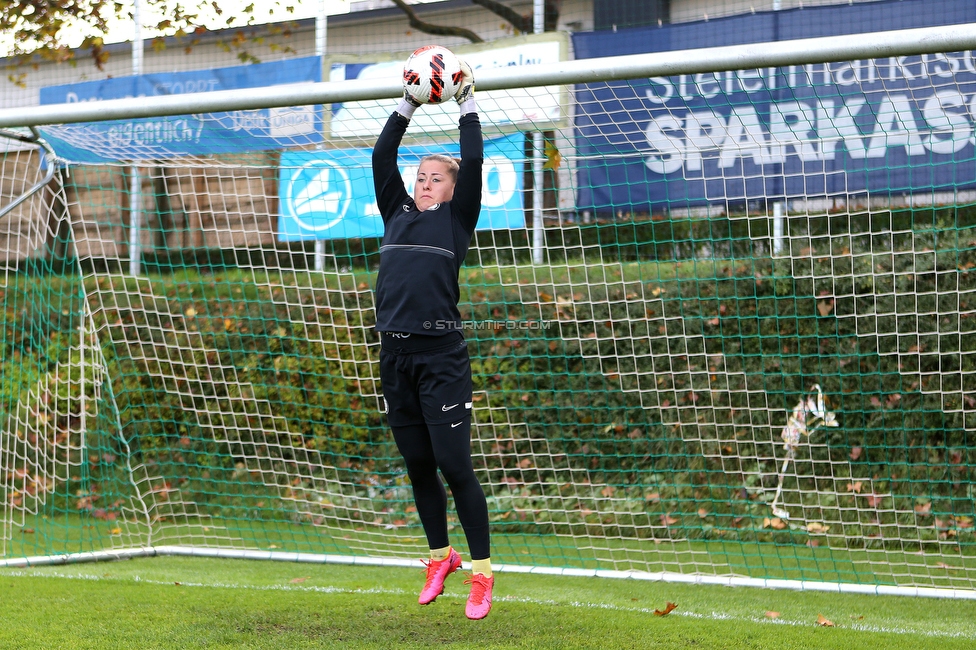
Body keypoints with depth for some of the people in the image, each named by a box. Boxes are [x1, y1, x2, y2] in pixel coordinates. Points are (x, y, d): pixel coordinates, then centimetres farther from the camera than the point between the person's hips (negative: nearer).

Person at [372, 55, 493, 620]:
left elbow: (474, 162, -4)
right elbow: (382, 156, 15)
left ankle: (482, 573, -2)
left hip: (442, 356, -5)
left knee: (454, 465, -8)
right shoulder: (398, 213, 17)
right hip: (396, 355, 5)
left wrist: (468, 102, 4)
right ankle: (442, 557, 26)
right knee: (418, 466, 11)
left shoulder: (456, 218, 5)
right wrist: (409, 105, 15)